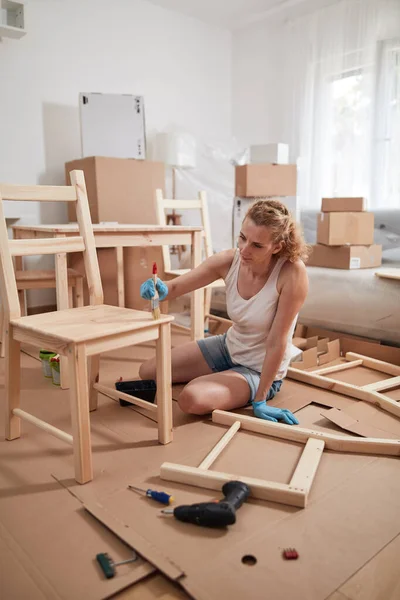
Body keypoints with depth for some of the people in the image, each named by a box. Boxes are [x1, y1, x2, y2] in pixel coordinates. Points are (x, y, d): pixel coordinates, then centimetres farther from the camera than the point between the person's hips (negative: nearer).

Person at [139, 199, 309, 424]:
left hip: (261, 370, -5)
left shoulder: (293, 272, -30)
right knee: (148, 371, 7)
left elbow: (277, 340, -26)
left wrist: (259, 400, -21)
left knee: (192, 398, -27)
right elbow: (176, 286, -12)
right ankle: (220, 377, 24)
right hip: (228, 347, 6)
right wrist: (160, 289, -37)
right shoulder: (229, 260, -17)